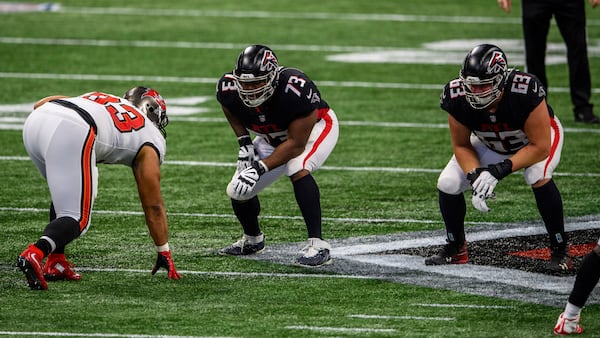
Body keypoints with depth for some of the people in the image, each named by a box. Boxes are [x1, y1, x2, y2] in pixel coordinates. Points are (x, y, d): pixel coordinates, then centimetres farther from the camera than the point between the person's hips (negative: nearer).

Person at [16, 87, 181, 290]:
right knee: (77, 220, 1)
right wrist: (164, 254, 38)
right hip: (71, 133, -6)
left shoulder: (100, 98, 40)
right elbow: (153, 206, 28)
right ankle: (34, 254, -26)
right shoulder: (150, 142, 26)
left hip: (33, 122, 6)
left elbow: (40, 104, 28)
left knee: (66, 194, 29)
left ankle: (55, 263, 19)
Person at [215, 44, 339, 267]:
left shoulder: (295, 90, -41)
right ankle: (252, 240, 30)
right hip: (274, 137, 6)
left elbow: (296, 144, -34)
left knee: (298, 170, -35)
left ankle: (318, 245, -34)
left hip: (314, 127, -6)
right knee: (239, 191, 0)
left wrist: (260, 168, -38)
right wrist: (244, 143, -10)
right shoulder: (230, 89, -26)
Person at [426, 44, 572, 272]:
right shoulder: (458, 98, -30)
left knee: (539, 177, -33)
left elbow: (540, 147, -33)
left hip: (538, 137, -4)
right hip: (491, 143, 4)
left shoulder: (525, 92, -42)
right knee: (448, 184, -10)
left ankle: (560, 250, -15)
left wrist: (501, 170, -41)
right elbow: (462, 146, -14)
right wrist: (475, 177, -32)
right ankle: (455, 249, 15)